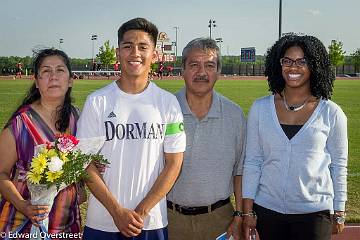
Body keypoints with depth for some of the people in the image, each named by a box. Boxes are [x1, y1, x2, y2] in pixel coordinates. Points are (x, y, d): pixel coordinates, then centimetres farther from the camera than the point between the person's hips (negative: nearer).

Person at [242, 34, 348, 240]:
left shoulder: (331, 113, -4)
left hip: (314, 211, -1)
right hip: (268, 209, 2)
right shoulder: (260, 109, -1)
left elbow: (338, 165, 3)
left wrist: (339, 212, 6)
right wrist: (248, 211, 1)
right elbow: (252, 162, 2)